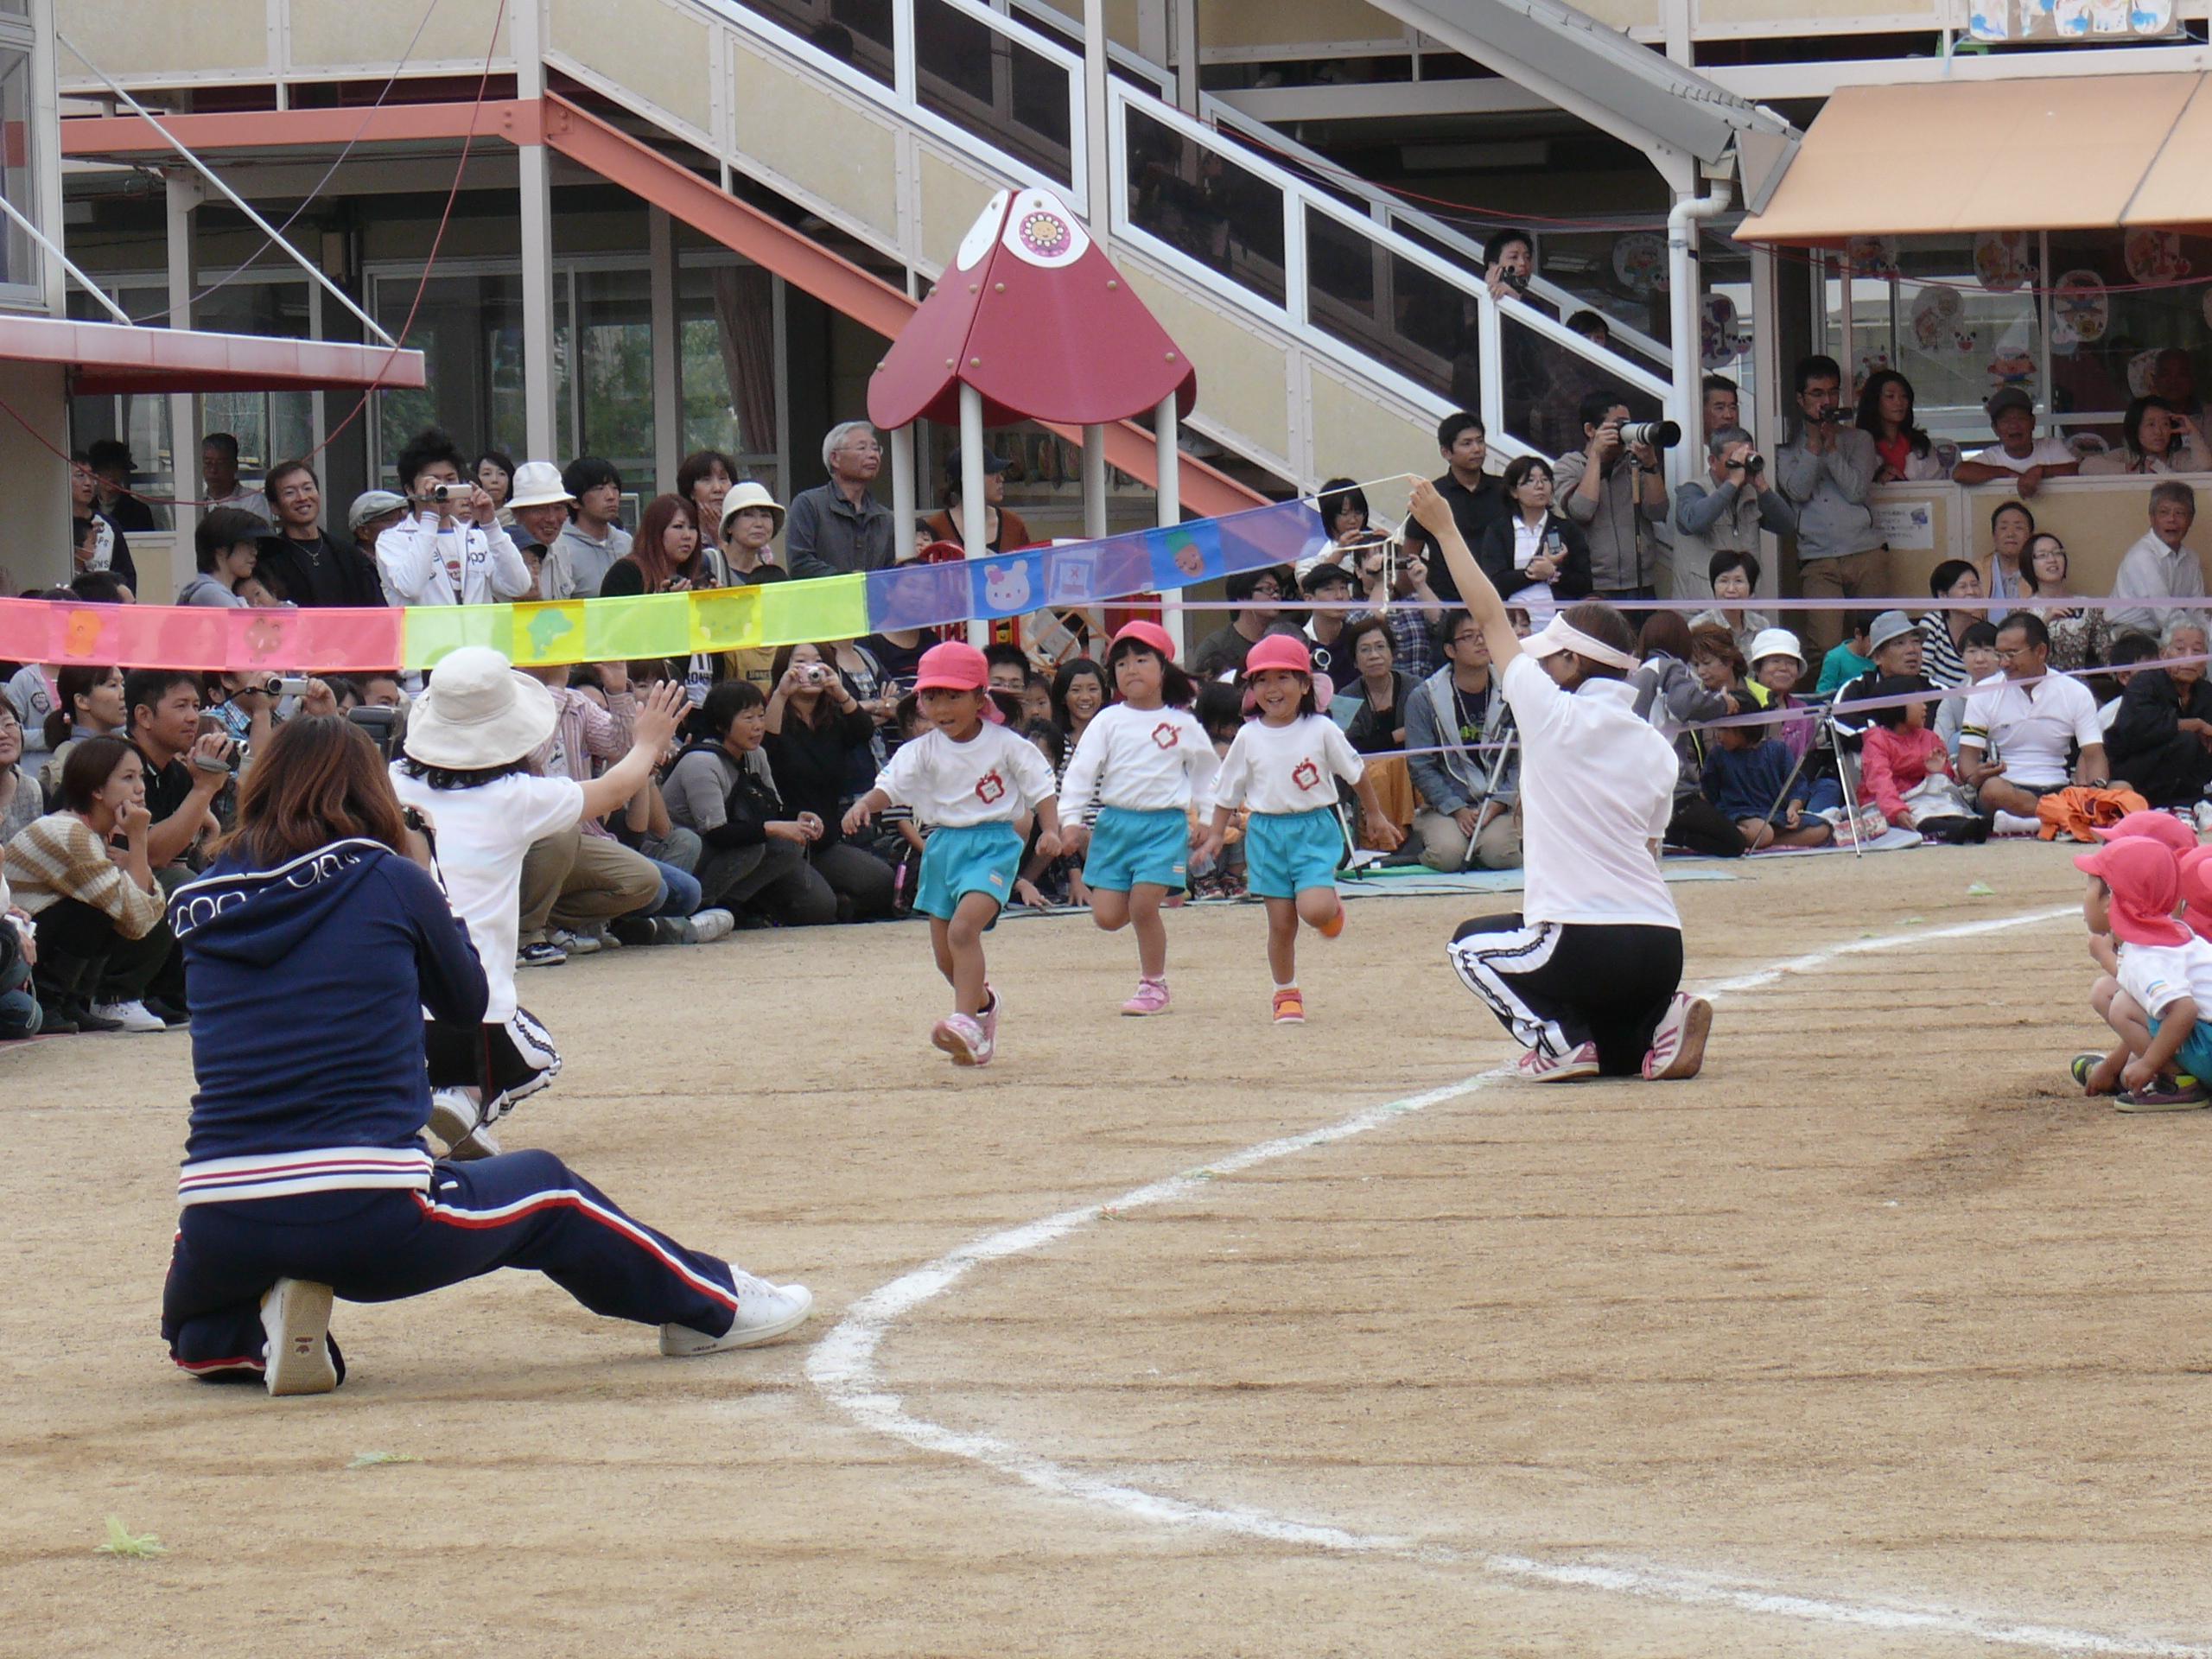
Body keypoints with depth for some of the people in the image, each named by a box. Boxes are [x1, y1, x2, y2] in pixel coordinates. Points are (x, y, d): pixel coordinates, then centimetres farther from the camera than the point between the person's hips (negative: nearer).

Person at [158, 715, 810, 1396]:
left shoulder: (203, 904, 8)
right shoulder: (391, 882, 1)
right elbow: (469, 1003, 17)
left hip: (220, 1229, 2)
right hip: (368, 1218, -2)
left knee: (198, 1333, 35)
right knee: (547, 1191, 27)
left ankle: (259, 1336, 4)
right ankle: (714, 1304, 38)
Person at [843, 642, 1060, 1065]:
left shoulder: (1006, 745, -5)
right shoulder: (922, 751, 1)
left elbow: (1042, 790, -2)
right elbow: (890, 785, -10)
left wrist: (1050, 830, -18)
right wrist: (864, 805, -30)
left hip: (993, 843, -5)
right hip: (942, 845, 5)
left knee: (964, 927, -26)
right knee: (945, 955, 11)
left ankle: (966, 1022, -29)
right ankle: (982, 1001, 40)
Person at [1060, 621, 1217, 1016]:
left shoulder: (1184, 725, 3)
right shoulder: (1108, 721, 3)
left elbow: (1207, 773, 17)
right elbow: (1081, 769, -1)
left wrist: (1205, 819, 15)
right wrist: (1071, 819, -10)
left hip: (1165, 824, -2)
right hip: (1114, 822, 2)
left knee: (1143, 906, -13)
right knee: (1107, 916, -3)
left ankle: (1154, 985, 3)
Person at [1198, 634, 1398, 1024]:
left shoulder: (1321, 730, -4)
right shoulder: (1249, 737, 0)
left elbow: (1355, 772, 8)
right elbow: (1228, 790, 9)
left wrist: (1376, 817, 17)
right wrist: (1216, 834, 2)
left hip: (1315, 830, -2)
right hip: (1267, 832, 2)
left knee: (1314, 909, -19)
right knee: (1281, 921, 2)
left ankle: (1332, 906, 19)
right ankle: (1286, 994, 18)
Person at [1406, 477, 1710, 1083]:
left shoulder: (1555, 715, -5)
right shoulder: (1658, 751, 11)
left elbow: (1491, 617, 3)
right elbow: (1644, 846, 15)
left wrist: (1444, 528, 12)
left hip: (1585, 946, -7)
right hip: (1662, 951, 7)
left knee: (1473, 944, 22)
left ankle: (1558, 1039, -1)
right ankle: (1657, 1028, -1)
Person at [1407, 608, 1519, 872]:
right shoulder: (1423, 699, -2)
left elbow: (1523, 760, 2)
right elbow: (1422, 766, -2)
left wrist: (1498, 804, -12)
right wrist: (1457, 810, -13)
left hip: (1502, 803, 0)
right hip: (1445, 805, 0)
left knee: (1498, 852, -29)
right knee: (1448, 853, -29)